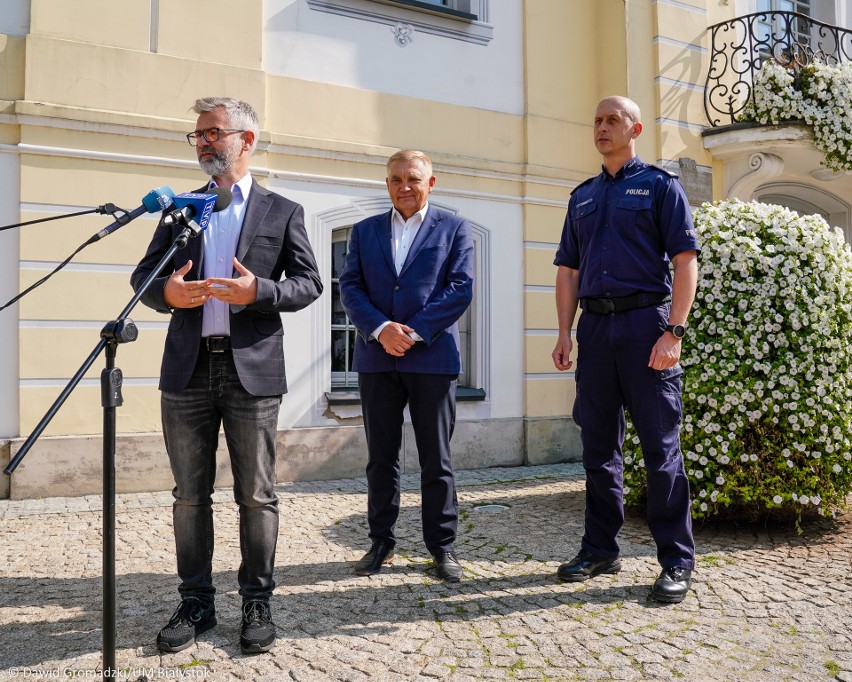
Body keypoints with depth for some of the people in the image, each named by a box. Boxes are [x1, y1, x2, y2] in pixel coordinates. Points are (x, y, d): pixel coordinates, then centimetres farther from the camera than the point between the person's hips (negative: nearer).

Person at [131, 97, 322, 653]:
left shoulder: (282, 211, 7)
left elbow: (309, 284, 1)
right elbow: (143, 274, 13)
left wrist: (259, 291, -17)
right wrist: (166, 292, -10)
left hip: (252, 370, -3)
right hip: (188, 371, 3)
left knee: (256, 495, 4)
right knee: (191, 494, 9)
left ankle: (257, 602, 17)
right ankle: (196, 602, 22)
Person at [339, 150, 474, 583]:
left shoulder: (453, 229, 7)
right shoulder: (365, 231, 14)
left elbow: (460, 288, -3)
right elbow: (350, 287, 4)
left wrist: (415, 333, -12)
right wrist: (381, 329, -12)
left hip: (432, 357, -2)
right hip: (377, 358, 3)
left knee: (436, 460, 5)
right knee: (380, 458, 8)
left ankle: (442, 545, 16)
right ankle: (381, 542, 20)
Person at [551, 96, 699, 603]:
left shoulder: (659, 185, 4)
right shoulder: (583, 196, 19)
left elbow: (686, 262, -5)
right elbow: (568, 271, 17)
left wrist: (674, 332, -15)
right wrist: (565, 333, 7)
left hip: (645, 321, -5)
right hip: (595, 327, 5)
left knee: (661, 447, -3)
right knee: (599, 446, 10)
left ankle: (677, 562, 7)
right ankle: (600, 549, 21)